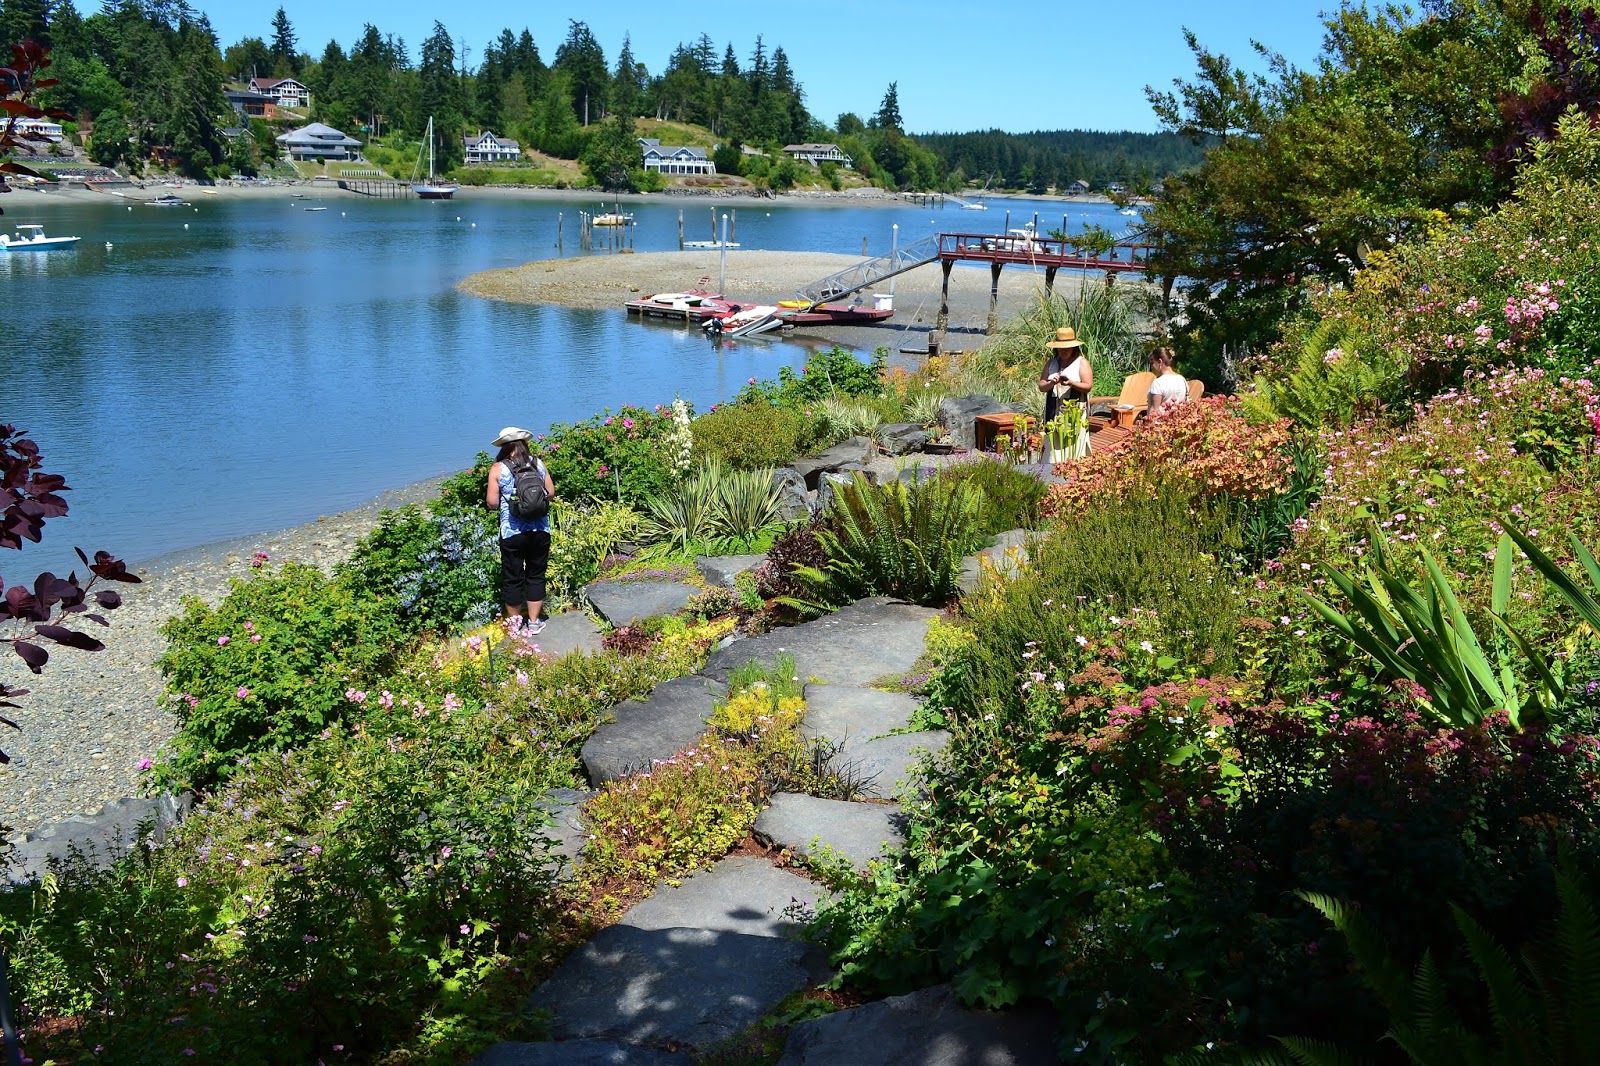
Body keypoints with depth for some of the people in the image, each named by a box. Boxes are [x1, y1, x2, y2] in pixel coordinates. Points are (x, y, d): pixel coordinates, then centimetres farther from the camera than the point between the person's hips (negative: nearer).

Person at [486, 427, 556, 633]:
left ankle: (514, 623, 22)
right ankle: (534, 621, 20)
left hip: (512, 532, -2)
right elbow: (551, 493, 7)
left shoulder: (498, 469, -6)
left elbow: (492, 503, -8)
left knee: (512, 578, 11)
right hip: (540, 529, 3)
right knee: (536, 575, 15)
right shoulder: (537, 464, 2)